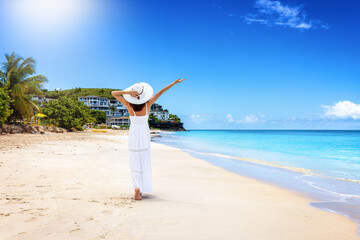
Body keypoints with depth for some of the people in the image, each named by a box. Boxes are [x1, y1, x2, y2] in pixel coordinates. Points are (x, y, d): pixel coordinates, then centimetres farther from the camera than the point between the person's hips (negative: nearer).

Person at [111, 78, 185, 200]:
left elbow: (113, 93, -7)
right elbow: (160, 92, -6)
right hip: (145, 135, 1)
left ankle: (137, 187, -14)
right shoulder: (147, 104, -10)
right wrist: (174, 83, 0)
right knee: (144, 162, 12)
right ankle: (142, 189, 17)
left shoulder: (129, 105, -11)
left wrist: (128, 92, -19)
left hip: (133, 135, -1)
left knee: (135, 163, 6)